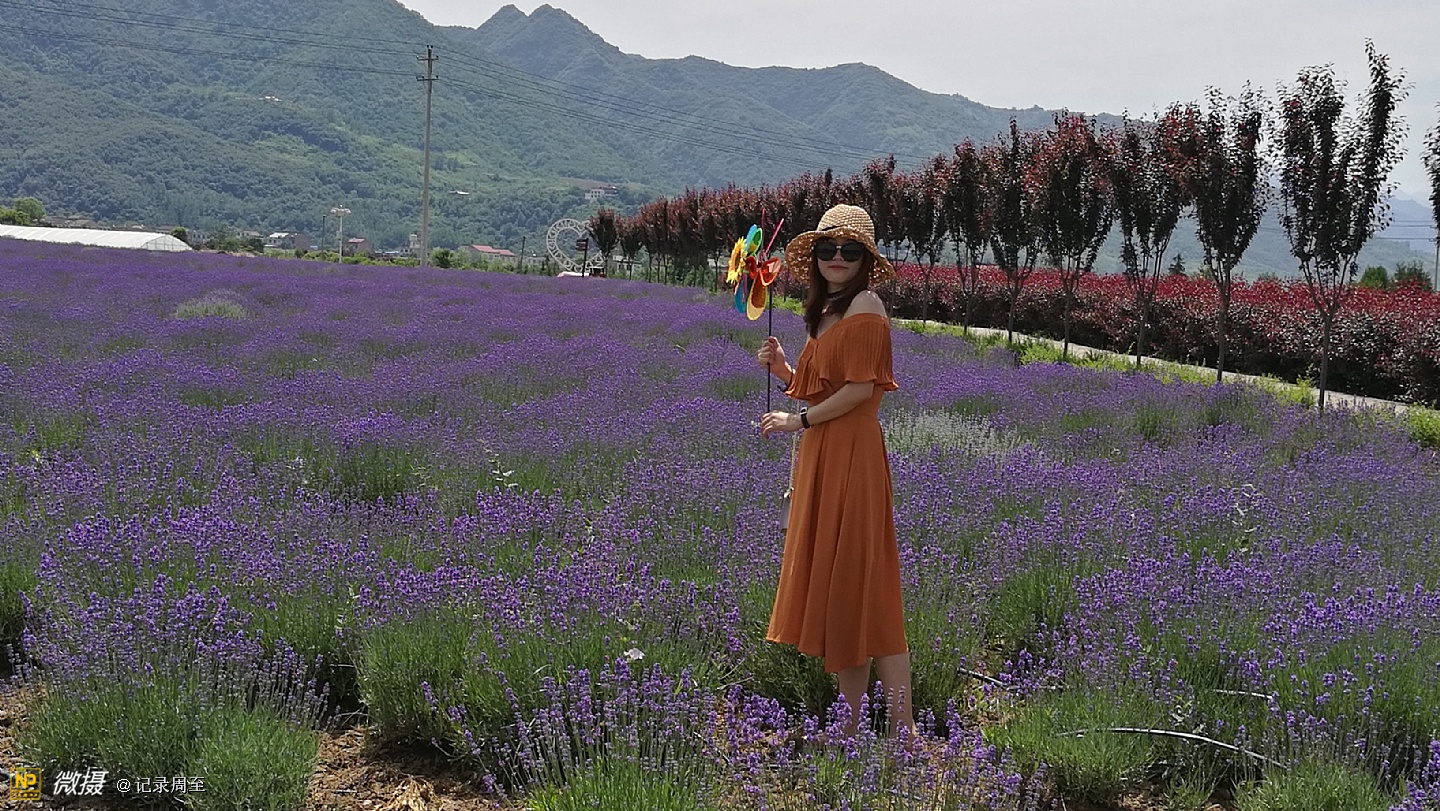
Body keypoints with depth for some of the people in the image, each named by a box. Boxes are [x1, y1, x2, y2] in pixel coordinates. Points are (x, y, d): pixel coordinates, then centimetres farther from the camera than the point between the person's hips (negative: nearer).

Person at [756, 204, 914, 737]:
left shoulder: (865, 304, -10)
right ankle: (852, 721, 18)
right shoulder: (826, 311, 18)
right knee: (832, 583, 11)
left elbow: (861, 388, -17)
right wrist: (782, 369, 3)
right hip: (821, 456, 10)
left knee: (858, 583, -9)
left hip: (850, 453, -10)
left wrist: (798, 421, -10)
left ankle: (902, 724, -4)